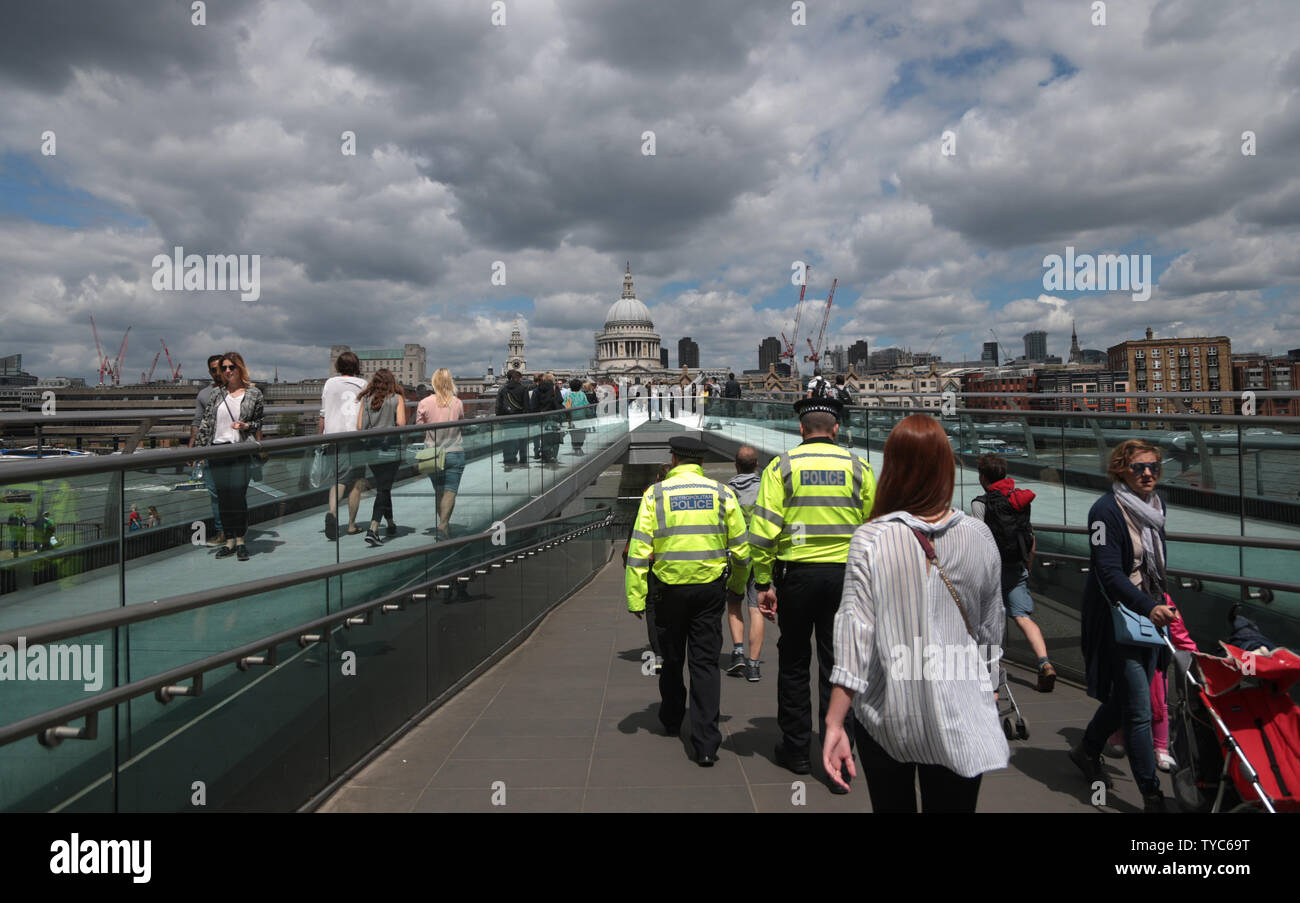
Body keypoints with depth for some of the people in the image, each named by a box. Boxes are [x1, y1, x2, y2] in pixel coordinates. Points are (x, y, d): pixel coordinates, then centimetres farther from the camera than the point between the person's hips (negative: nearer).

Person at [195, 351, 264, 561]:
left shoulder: (254, 393, 3)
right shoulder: (217, 394, 10)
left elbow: (259, 422, 8)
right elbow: (205, 422, 11)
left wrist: (246, 426, -13)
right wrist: (201, 448, 5)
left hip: (241, 451, -3)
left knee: (239, 496, -5)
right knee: (223, 498, 7)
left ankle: (241, 541, 8)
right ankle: (229, 541, 16)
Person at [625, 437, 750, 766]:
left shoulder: (655, 494, -2)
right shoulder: (722, 493, 1)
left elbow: (639, 550, -7)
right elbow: (741, 548, 4)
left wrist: (635, 597, -4)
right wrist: (737, 585, 20)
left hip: (670, 589, 0)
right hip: (710, 589, 0)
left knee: (671, 660, 17)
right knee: (706, 662, 4)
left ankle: (671, 722, 37)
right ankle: (706, 744, -1)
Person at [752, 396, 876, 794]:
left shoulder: (781, 466, -2)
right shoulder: (857, 467, 3)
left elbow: (764, 529, -8)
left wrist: (763, 583, -3)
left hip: (798, 572, -1)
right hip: (845, 575, 1)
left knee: (793, 663, 14)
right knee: (836, 664, 8)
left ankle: (796, 749, 24)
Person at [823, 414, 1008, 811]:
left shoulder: (870, 540, -14)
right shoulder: (978, 537, -7)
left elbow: (854, 634, -16)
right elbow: (991, 630, 4)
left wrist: (834, 723, -12)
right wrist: (989, 686, 22)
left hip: (886, 715, -1)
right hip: (959, 719, 1)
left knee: (892, 803, 18)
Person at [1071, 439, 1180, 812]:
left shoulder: (1154, 507, 10)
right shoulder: (1106, 510, -16)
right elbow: (1108, 572, -23)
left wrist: (1163, 604, 19)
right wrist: (1148, 607, -30)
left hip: (1149, 616, 8)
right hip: (1117, 619, -8)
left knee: (1125, 697, 18)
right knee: (1139, 710, -5)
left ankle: (1088, 750, 39)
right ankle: (1152, 795, 5)